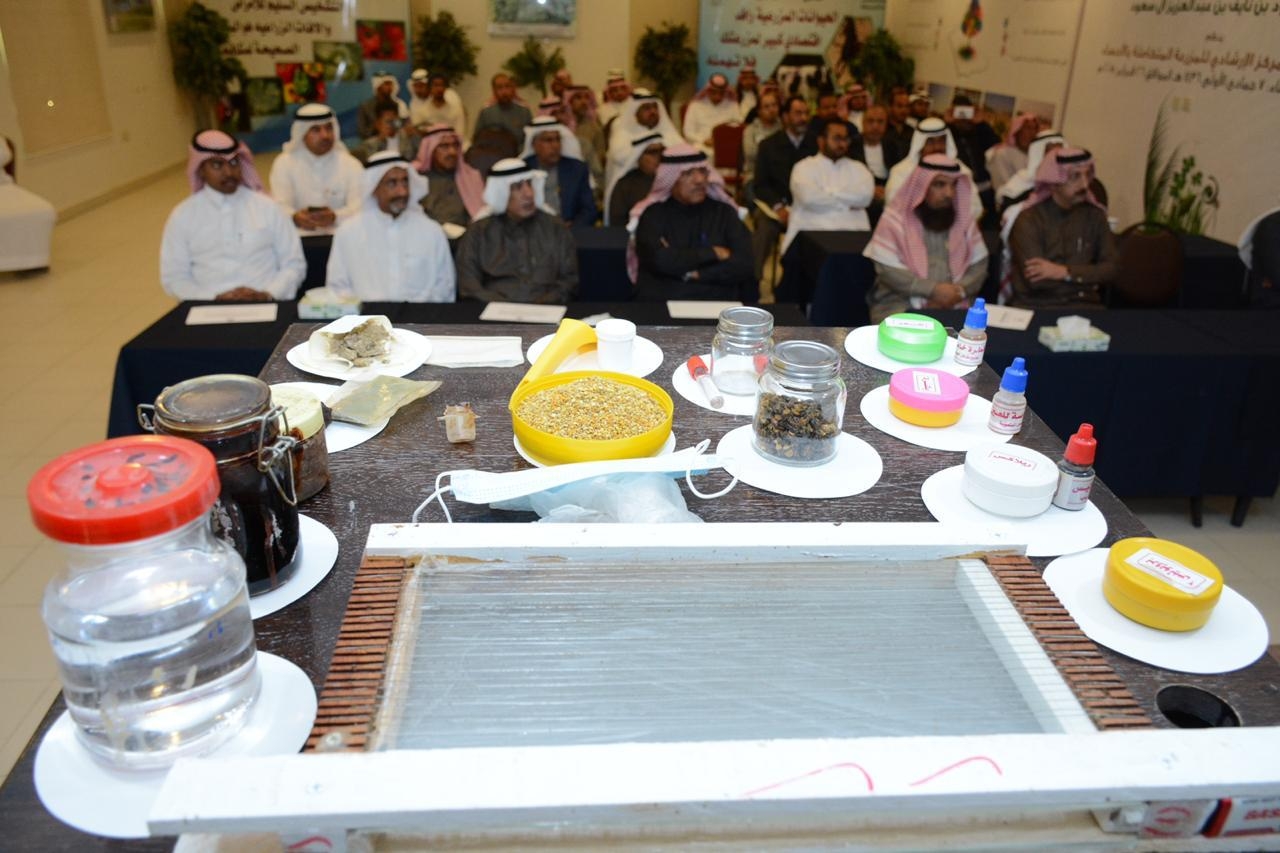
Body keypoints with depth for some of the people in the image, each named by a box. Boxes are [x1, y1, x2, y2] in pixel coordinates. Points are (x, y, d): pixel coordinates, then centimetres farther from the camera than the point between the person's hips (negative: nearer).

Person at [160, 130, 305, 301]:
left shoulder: (268, 207, 9)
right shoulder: (182, 216, 9)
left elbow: (294, 264, 8)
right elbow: (174, 277, 8)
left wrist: (268, 294, -9)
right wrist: (216, 298, -8)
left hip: (266, 306, 0)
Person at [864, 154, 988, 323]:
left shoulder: (964, 218, 10)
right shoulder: (896, 218, -2)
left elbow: (979, 265, 9)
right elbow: (888, 270, -10)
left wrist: (959, 292, -12)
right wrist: (934, 290, -16)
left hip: (954, 306, 3)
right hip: (901, 306, -3)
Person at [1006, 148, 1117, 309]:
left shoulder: (1094, 215, 8)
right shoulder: (1029, 219, -7)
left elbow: (1112, 268, 1)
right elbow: (1036, 280, -17)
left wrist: (1063, 272, -13)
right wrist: (1089, 278, -5)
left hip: (1084, 306, 3)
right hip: (1035, 307, -3)